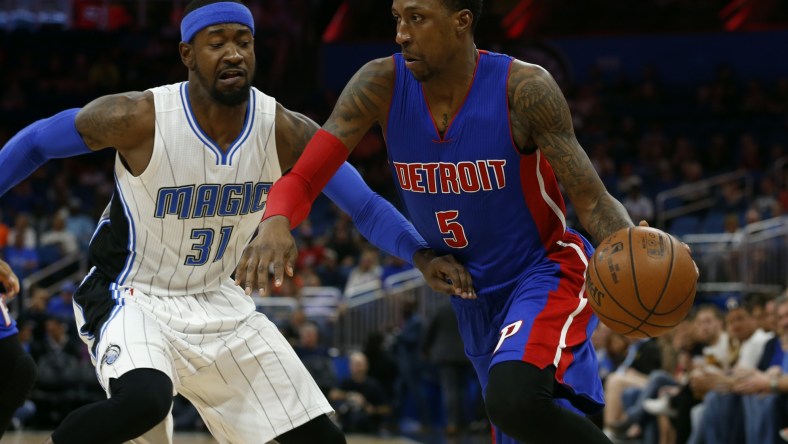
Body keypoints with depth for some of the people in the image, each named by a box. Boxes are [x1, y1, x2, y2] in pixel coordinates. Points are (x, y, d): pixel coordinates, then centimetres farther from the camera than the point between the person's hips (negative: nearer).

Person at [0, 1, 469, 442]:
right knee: (144, 400, -38)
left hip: (217, 302, 5)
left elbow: (365, 205, -7)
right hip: (131, 297, -5)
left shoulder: (285, 132, -12)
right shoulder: (140, 118, -22)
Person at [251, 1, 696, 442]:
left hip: (545, 273, -6)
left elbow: (592, 199, -19)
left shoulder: (523, 89, -20)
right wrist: (275, 222, -39)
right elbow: (305, 178, -16)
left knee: (513, 398, -33)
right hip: (474, 291, 6)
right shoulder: (382, 85, -12)